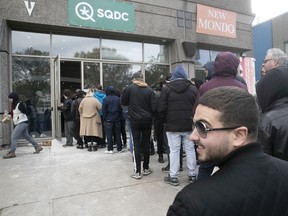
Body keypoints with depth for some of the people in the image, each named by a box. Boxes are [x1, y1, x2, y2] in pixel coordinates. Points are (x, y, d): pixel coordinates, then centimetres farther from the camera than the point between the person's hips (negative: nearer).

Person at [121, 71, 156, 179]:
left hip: (135, 120, -1)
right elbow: (153, 107, -5)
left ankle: (137, 171, 7)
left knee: (137, 144, 4)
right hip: (147, 119, 2)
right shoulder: (149, 90, -3)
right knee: (146, 143, 12)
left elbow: (123, 102, 4)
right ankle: (146, 168, 23)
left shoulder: (129, 88, -5)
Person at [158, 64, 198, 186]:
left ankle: (173, 177, 12)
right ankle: (192, 175, 23)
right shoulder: (193, 88, 2)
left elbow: (161, 109, -6)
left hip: (172, 125, -2)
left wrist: (166, 119, 12)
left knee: (174, 150, 5)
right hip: (189, 125, 2)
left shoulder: (166, 89, -4)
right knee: (190, 149, 12)